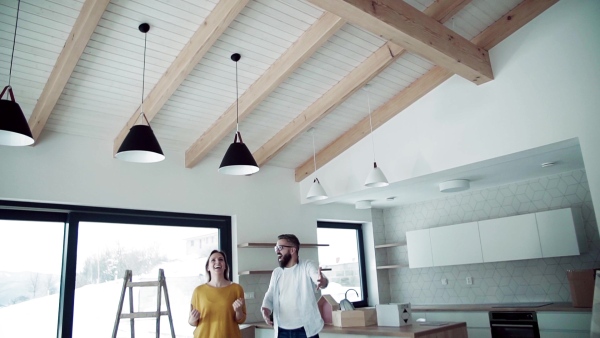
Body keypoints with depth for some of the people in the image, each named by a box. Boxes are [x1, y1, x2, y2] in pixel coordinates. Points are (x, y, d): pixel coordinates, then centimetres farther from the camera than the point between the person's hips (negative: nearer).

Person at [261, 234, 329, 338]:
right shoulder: (276, 272, 11)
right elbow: (270, 295, 10)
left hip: (305, 330, -5)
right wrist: (265, 309, -12)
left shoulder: (307, 265, -5)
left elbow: (318, 277, -24)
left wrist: (323, 282, -49)